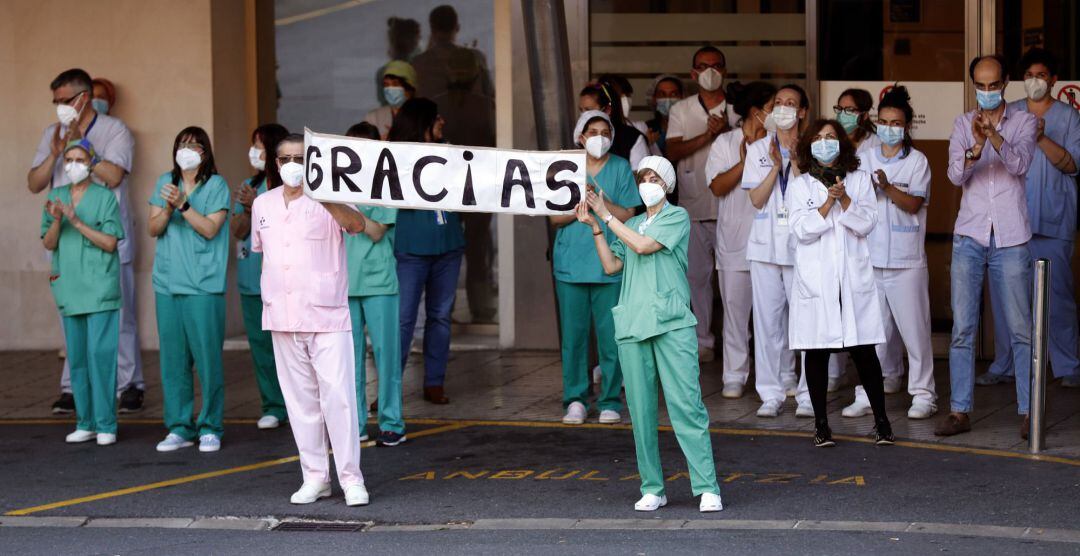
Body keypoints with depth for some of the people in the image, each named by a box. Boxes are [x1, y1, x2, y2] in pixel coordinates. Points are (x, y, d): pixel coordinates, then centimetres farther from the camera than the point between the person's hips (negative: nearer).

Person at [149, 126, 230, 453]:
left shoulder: (216, 186, -1)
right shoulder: (165, 183, 12)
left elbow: (210, 229, -10)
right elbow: (154, 229, 7)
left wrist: (183, 204, -18)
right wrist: (168, 208, -11)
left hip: (203, 286, -4)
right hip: (167, 283, 4)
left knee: (207, 358, -4)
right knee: (173, 359, 6)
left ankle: (210, 428, 5)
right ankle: (179, 428, 13)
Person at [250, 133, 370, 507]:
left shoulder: (327, 202, -5)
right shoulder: (263, 204, 12)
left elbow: (358, 225, -25)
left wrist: (324, 197, -41)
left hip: (327, 316, -5)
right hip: (283, 318, 5)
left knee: (338, 396, -8)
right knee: (300, 399, 8)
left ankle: (351, 478, -2)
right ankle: (315, 476, 16)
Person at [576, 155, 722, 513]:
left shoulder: (677, 217, 5)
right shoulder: (631, 226, 22)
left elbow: (644, 245, -9)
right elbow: (611, 266, 12)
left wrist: (606, 215, -2)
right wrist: (594, 226, 6)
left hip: (672, 323, -5)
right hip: (633, 324, 5)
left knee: (685, 404, -10)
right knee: (641, 410, 2)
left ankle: (707, 488, -9)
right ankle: (652, 489, 8)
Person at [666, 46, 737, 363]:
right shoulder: (681, 111, 9)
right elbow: (672, 152, -4)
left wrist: (726, 132, -15)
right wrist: (707, 136, -16)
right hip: (694, 206, 1)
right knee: (698, 274, 4)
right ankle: (703, 341, 10)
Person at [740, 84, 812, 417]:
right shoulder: (758, 149, 9)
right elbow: (757, 199, 0)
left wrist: (795, 161, -16)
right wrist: (777, 165, -11)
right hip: (766, 244, 2)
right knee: (768, 319, 2)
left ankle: (807, 394, 2)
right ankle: (772, 393, 8)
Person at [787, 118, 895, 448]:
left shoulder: (859, 180, 10)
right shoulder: (800, 186, 6)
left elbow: (867, 224, 0)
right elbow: (802, 230, -6)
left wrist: (844, 200, -14)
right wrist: (829, 202, -16)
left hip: (854, 278, 0)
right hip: (815, 280, 0)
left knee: (864, 351, -1)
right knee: (817, 351, 2)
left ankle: (881, 421, 7)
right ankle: (821, 424, 11)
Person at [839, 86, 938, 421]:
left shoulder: (917, 161, 1)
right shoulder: (865, 159, 11)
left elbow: (914, 203, -9)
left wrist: (888, 187, -24)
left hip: (905, 258, -3)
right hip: (870, 255, 3)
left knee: (914, 327, -2)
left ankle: (922, 394, 6)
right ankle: (868, 394, 11)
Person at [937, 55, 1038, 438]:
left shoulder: (1024, 122, 3)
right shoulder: (963, 125, 8)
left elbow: (1021, 163, -15)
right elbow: (955, 176, -6)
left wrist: (993, 136, -33)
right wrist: (976, 147, -26)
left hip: (1011, 240, -1)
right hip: (969, 237, 2)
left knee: (1020, 328, 1)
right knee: (962, 328, -1)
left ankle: (1028, 411, 7)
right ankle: (960, 411, 3)